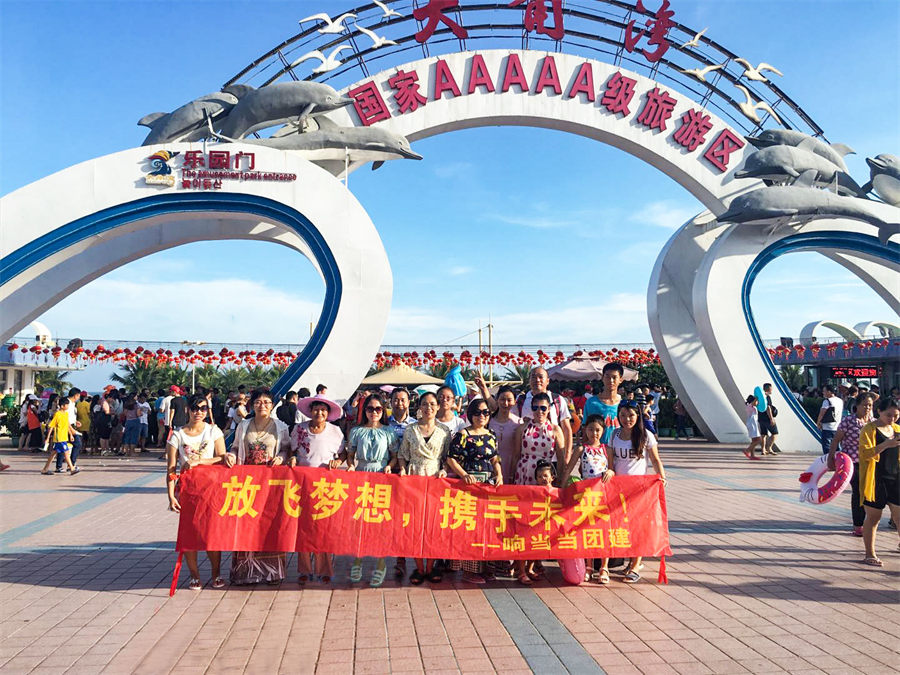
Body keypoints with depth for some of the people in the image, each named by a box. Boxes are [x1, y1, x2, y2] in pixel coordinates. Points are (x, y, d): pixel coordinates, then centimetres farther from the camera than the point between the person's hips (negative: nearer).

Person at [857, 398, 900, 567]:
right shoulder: (869, 429, -7)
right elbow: (865, 453, -18)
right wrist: (886, 444, -29)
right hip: (875, 480, -5)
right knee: (873, 517, 3)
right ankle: (870, 554, 13)